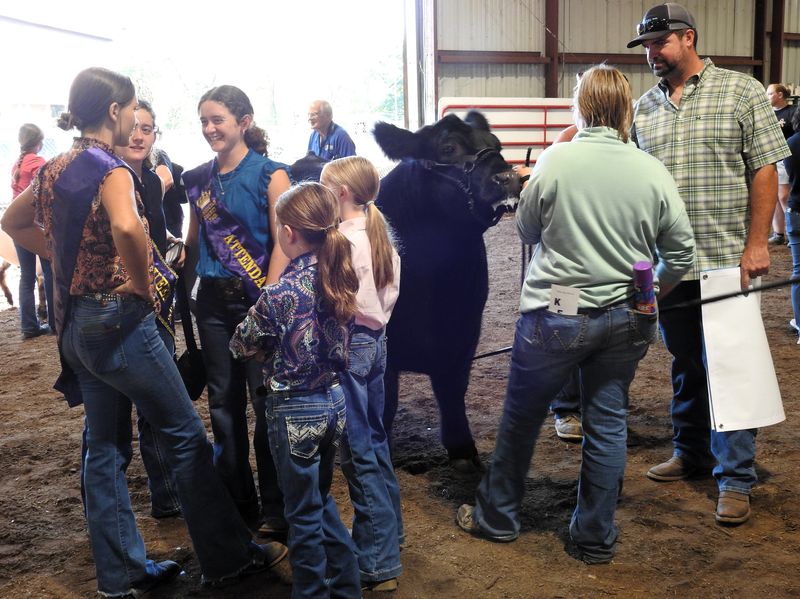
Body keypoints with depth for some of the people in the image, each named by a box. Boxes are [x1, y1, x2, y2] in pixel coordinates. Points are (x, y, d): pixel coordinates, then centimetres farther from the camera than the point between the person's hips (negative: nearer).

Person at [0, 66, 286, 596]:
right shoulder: (111, 169, -16)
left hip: (74, 323, 8)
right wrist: (143, 282, -21)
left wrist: (68, 259, 14)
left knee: (106, 448, 14)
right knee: (186, 435, 3)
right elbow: (126, 227, -37)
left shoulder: (53, 170, 9)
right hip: (120, 319, -8)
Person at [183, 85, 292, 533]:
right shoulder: (198, 179, 10)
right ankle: (237, 502, 25)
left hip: (257, 298, -5)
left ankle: (275, 508, 15)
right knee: (223, 403, 10)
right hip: (213, 302, 5)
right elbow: (194, 242, 16)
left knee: (266, 402, 1)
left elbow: (282, 242, -10)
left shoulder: (270, 174, -6)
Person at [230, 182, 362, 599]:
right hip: (334, 400, 7)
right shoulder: (341, 278, -3)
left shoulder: (281, 294, -21)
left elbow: (240, 346, -7)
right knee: (322, 500, 24)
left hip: (295, 411, -6)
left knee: (304, 514, 11)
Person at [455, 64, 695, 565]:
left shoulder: (555, 161, -12)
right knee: (608, 424, 13)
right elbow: (682, 253, 0)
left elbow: (527, 230, 2)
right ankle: (596, 538, 25)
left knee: (521, 416, 14)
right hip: (626, 319, 3)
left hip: (557, 314, -2)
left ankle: (497, 517, 30)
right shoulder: (653, 172, -5)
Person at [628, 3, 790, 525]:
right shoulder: (643, 109, 10)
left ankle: (735, 478, 11)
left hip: (726, 261, -4)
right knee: (685, 364, 15)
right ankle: (691, 453, 31)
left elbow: (765, 170, -5)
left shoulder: (741, 91, -1)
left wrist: (757, 243, -11)